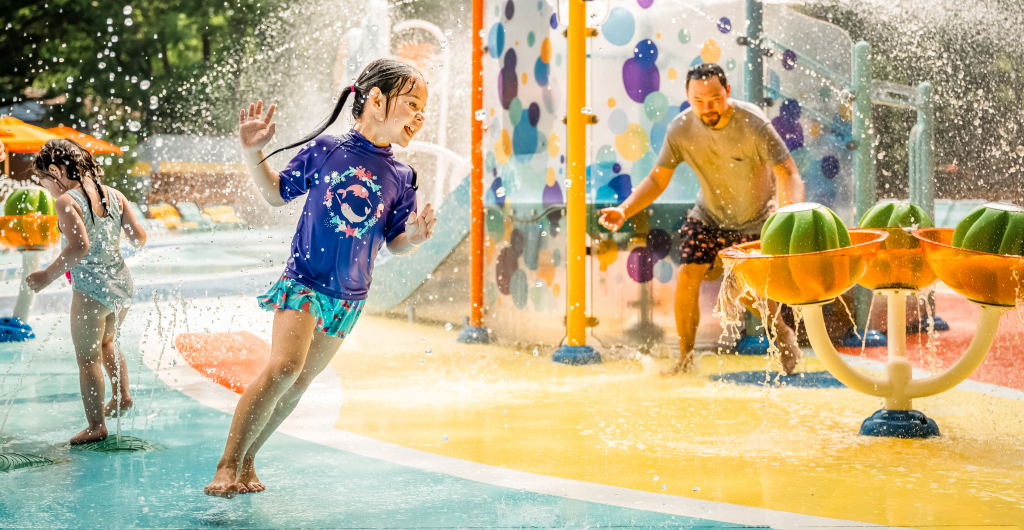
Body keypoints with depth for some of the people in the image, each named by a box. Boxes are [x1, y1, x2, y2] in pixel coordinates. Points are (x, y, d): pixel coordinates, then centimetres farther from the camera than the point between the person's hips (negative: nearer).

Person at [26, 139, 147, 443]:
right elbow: (139, 238, 3)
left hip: (91, 289, -7)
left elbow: (79, 247, -28)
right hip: (122, 282, 7)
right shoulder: (113, 195, 3)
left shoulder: (66, 202, -16)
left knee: (87, 358, 6)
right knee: (106, 341, 32)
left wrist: (48, 276, -19)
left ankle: (96, 427, 10)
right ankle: (122, 396, 39)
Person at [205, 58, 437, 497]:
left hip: (349, 297, 4)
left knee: (299, 383, 8)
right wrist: (253, 153, -6)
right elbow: (277, 194, 7)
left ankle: (246, 461, 24)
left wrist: (415, 238, -14)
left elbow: (395, 243, 7)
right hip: (303, 280, -4)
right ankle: (226, 466, -9)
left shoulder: (400, 178, 2)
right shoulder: (325, 149, -5)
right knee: (284, 365, -20)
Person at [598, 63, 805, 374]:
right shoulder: (680, 130, -20)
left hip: (757, 219, -3)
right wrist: (624, 210, -26)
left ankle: (784, 336, 28)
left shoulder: (753, 124, -29)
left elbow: (789, 174, -28)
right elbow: (657, 179, -11)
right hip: (709, 215, 3)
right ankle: (686, 357, 7)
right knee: (687, 276, -12)